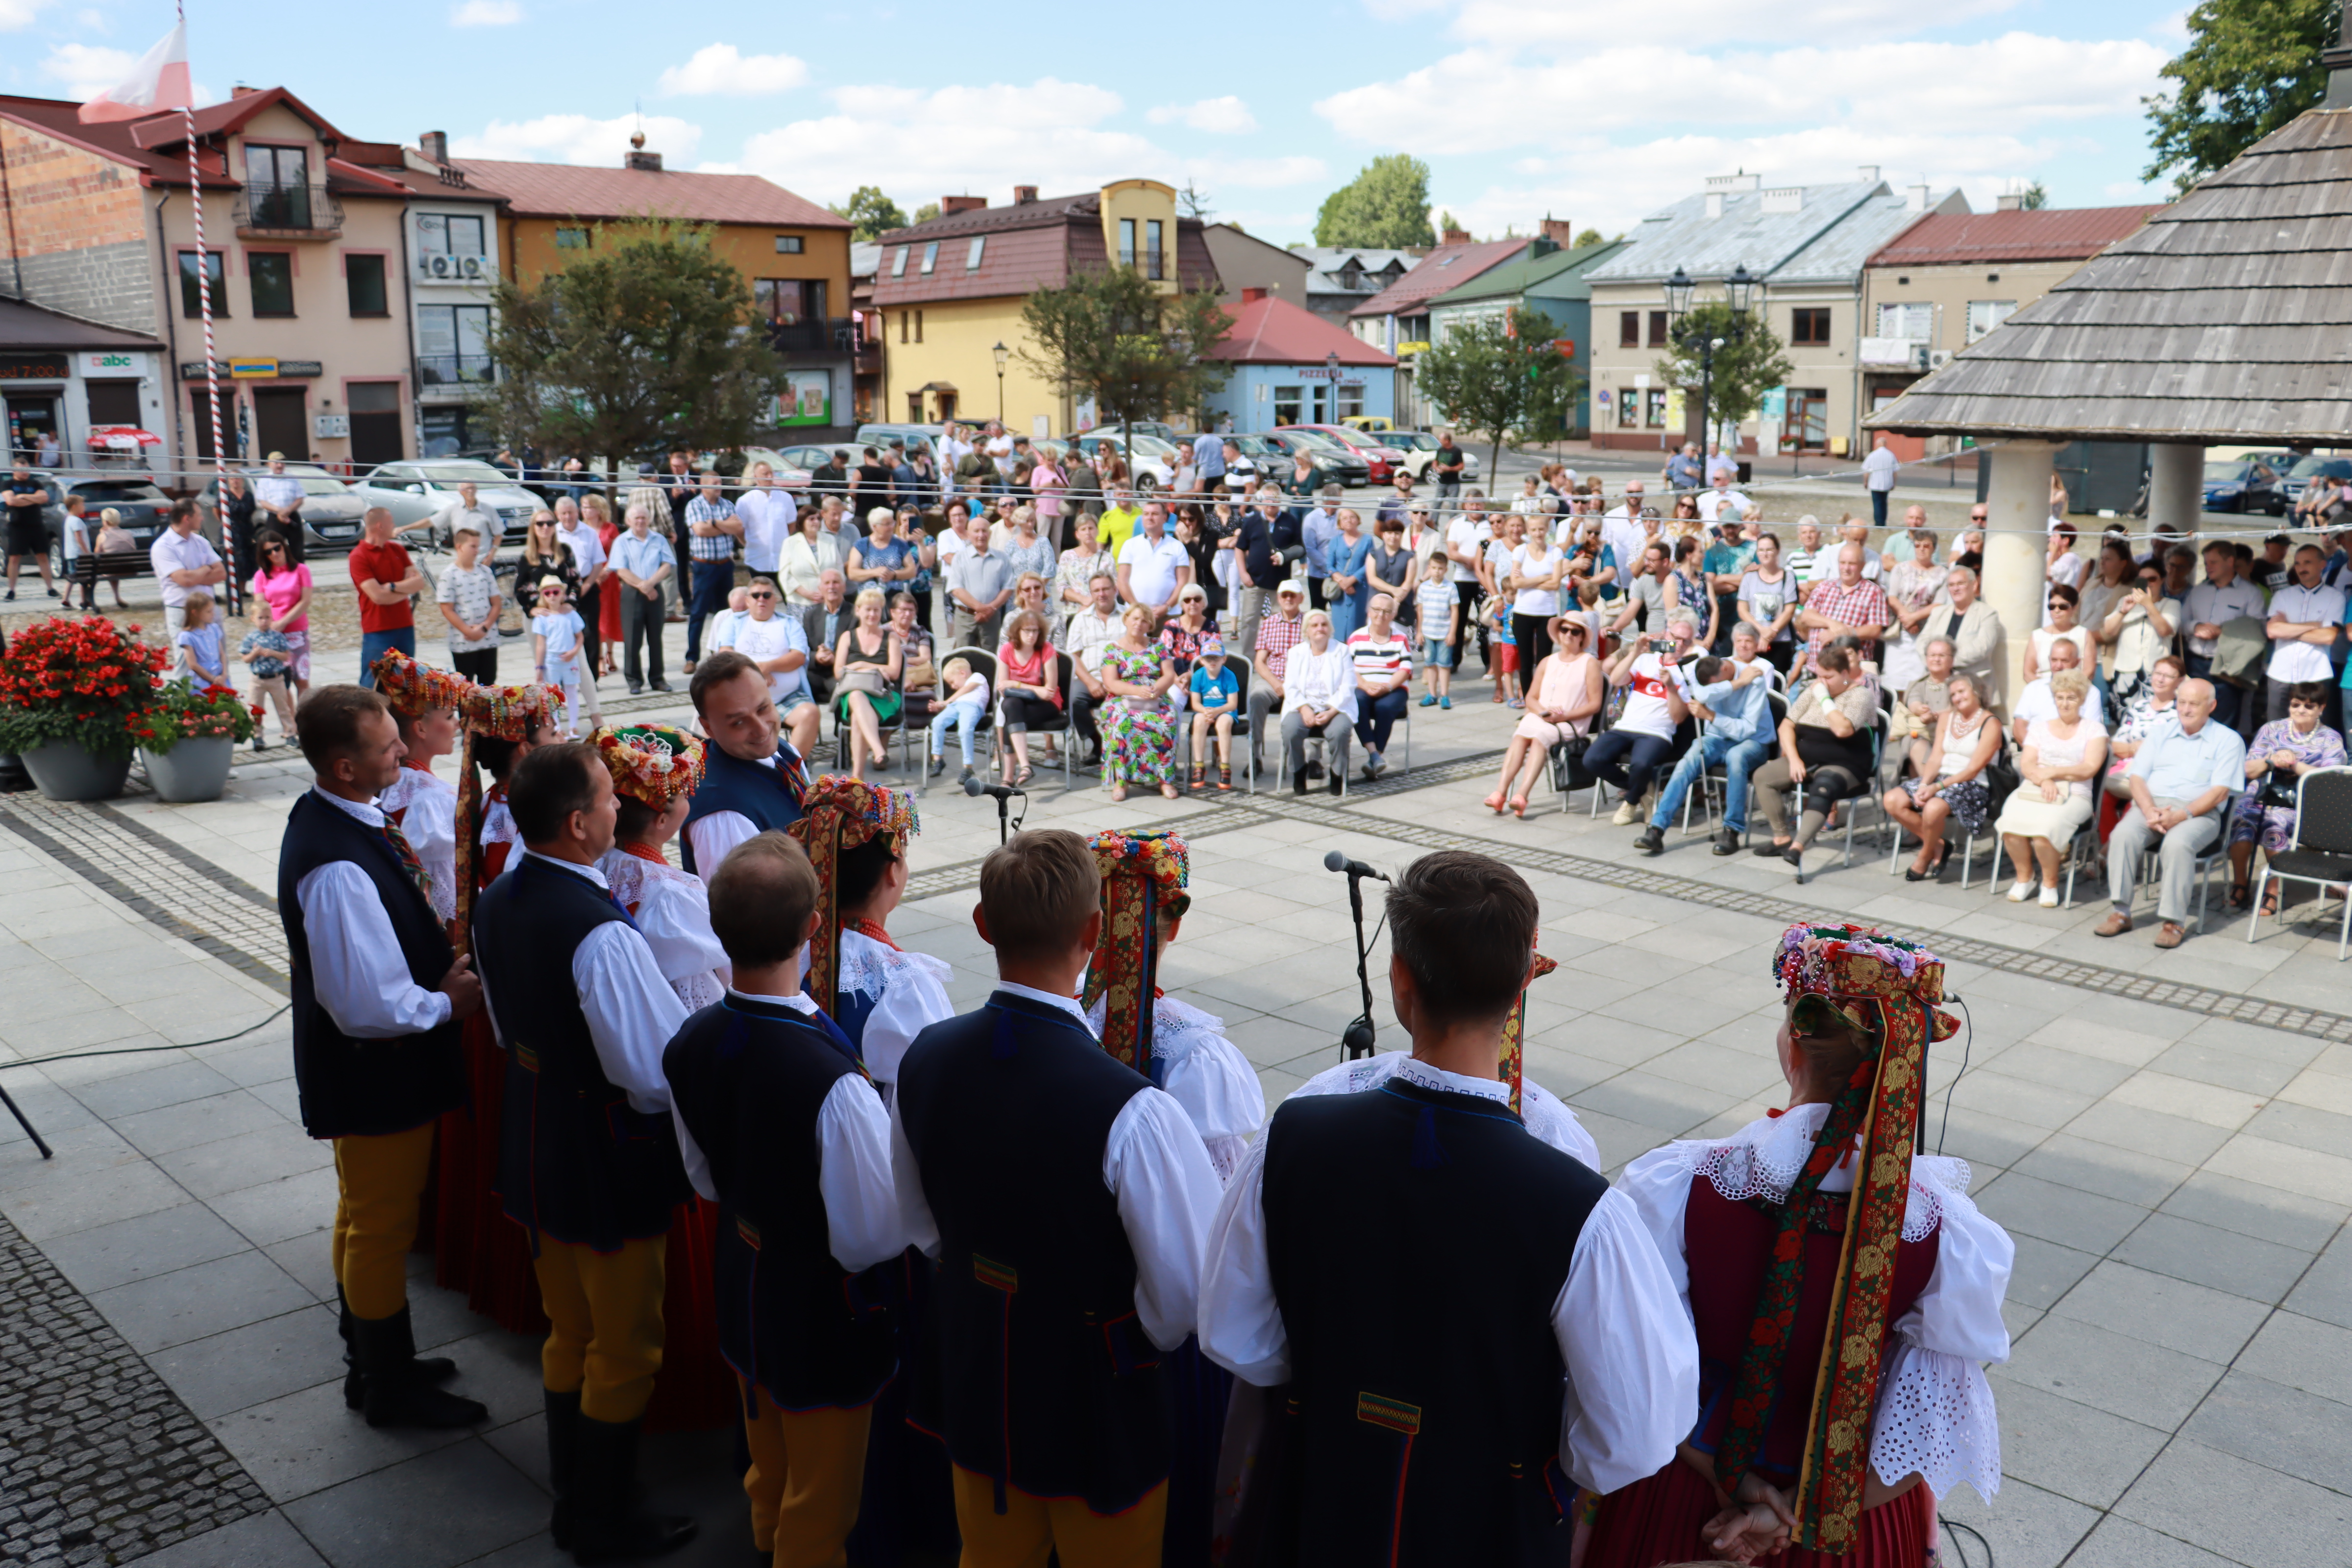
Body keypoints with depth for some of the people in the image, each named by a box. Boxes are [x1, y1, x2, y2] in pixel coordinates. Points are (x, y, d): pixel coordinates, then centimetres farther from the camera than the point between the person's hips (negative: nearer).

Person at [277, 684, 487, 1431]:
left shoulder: (334, 814, 0)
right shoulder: (337, 867, -32)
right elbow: (367, 1005, -32)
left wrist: (439, 969, 4)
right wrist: (448, 1002, -16)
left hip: (366, 1065, 10)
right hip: (377, 1070, -10)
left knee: (366, 1214, 24)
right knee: (383, 1225, 8)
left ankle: (375, 1364, 43)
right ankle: (391, 1390, 27)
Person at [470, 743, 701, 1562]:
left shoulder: (497, 903, -3)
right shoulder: (603, 934, -31)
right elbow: (657, 1072, -28)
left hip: (535, 1150, 8)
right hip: (611, 1165, -8)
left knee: (569, 1334, 25)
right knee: (625, 1350, 12)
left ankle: (573, 1489, 41)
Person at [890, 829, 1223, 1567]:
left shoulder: (923, 1061, -14)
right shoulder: (1133, 1113, -33)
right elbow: (1190, 1292, -24)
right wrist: (1138, 1337, -2)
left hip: (975, 1391, 5)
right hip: (1101, 1413, -5)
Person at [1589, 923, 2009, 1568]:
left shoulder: (1676, 1185, -24)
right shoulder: (1947, 1233, -21)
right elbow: (1930, 1430, -14)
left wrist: (1727, 1481, -8)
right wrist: (1807, 1510, -11)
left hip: (1681, 1491, -1)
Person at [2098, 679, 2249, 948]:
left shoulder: (2227, 741, 7)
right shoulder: (2161, 735, 20)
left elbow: (2220, 792, -4)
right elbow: (2137, 776, 9)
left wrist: (2180, 816, -18)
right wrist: (2149, 810, -11)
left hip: (2199, 813, -3)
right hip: (2152, 805, 3)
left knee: (2177, 843, -36)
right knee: (2123, 834, -28)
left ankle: (2174, 921, -29)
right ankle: (2121, 912, -24)